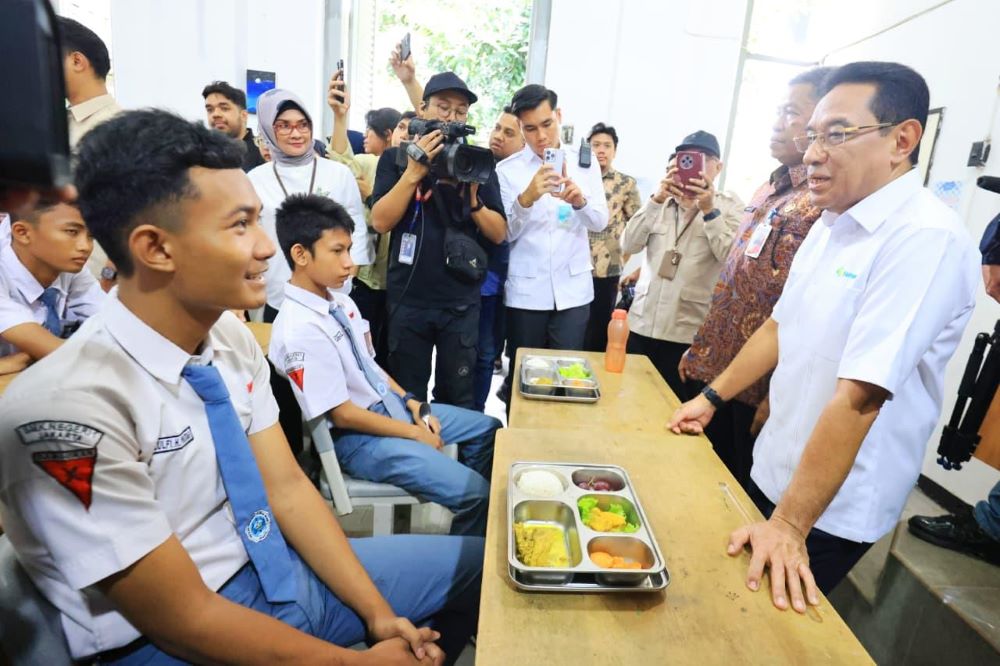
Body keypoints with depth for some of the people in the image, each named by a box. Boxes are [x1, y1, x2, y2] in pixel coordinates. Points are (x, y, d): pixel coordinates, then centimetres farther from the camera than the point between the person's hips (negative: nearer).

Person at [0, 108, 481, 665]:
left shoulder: (232, 337, -6)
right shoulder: (67, 407, -27)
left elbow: (287, 486, -1)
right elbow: (185, 619, -21)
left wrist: (378, 613, -6)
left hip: (277, 569, 6)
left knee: (476, 564, 11)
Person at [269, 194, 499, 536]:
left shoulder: (341, 302, 2)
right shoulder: (299, 329, -24)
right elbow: (342, 415, -21)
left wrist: (410, 403, 2)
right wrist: (414, 433, -13)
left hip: (390, 405, 9)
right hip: (358, 436, -9)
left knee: (489, 428, 16)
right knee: (475, 493, -16)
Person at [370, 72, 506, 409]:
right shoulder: (396, 158, 3)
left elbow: (498, 234, 3)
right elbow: (380, 222, -8)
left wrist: (472, 198, -14)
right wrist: (415, 170, -15)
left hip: (461, 302, 1)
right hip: (408, 298, -1)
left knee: (457, 398, 11)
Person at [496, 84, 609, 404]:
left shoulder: (585, 163, 5)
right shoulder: (507, 170, -1)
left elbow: (600, 222, -1)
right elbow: (505, 233, -7)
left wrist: (580, 200, -22)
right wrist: (526, 199, -25)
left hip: (573, 288, 2)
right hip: (526, 290, -1)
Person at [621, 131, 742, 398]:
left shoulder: (730, 206, 3)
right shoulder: (662, 202, 11)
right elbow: (628, 245, -2)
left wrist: (709, 211, -16)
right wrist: (656, 200, -10)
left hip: (688, 333, -3)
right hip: (642, 324, 3)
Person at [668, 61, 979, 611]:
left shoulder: (927, 239, -24)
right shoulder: (831, 225, 4)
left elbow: (857, 397, -29)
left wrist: (790, 523, -27)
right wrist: (711, 397, 10)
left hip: (830, 506, -7)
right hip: (774, 469, 7)